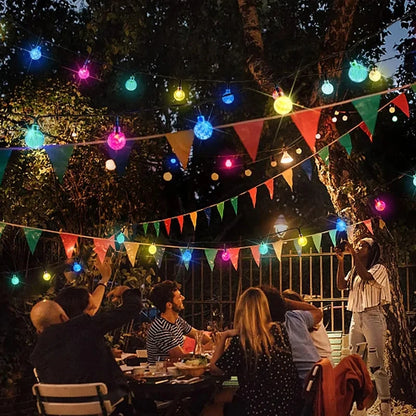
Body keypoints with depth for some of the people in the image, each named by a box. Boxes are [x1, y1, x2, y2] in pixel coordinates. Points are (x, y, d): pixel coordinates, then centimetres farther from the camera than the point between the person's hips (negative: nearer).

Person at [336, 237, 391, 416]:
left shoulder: (379, 268, 1)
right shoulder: (354, 271, 20)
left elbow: (366, 277, -20)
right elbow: (341, 285, 5)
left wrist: (354, 255, -19)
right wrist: (340, 261, -2)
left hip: (372, 317, -7)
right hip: (355, 318, 7)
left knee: (376, 365, -11)